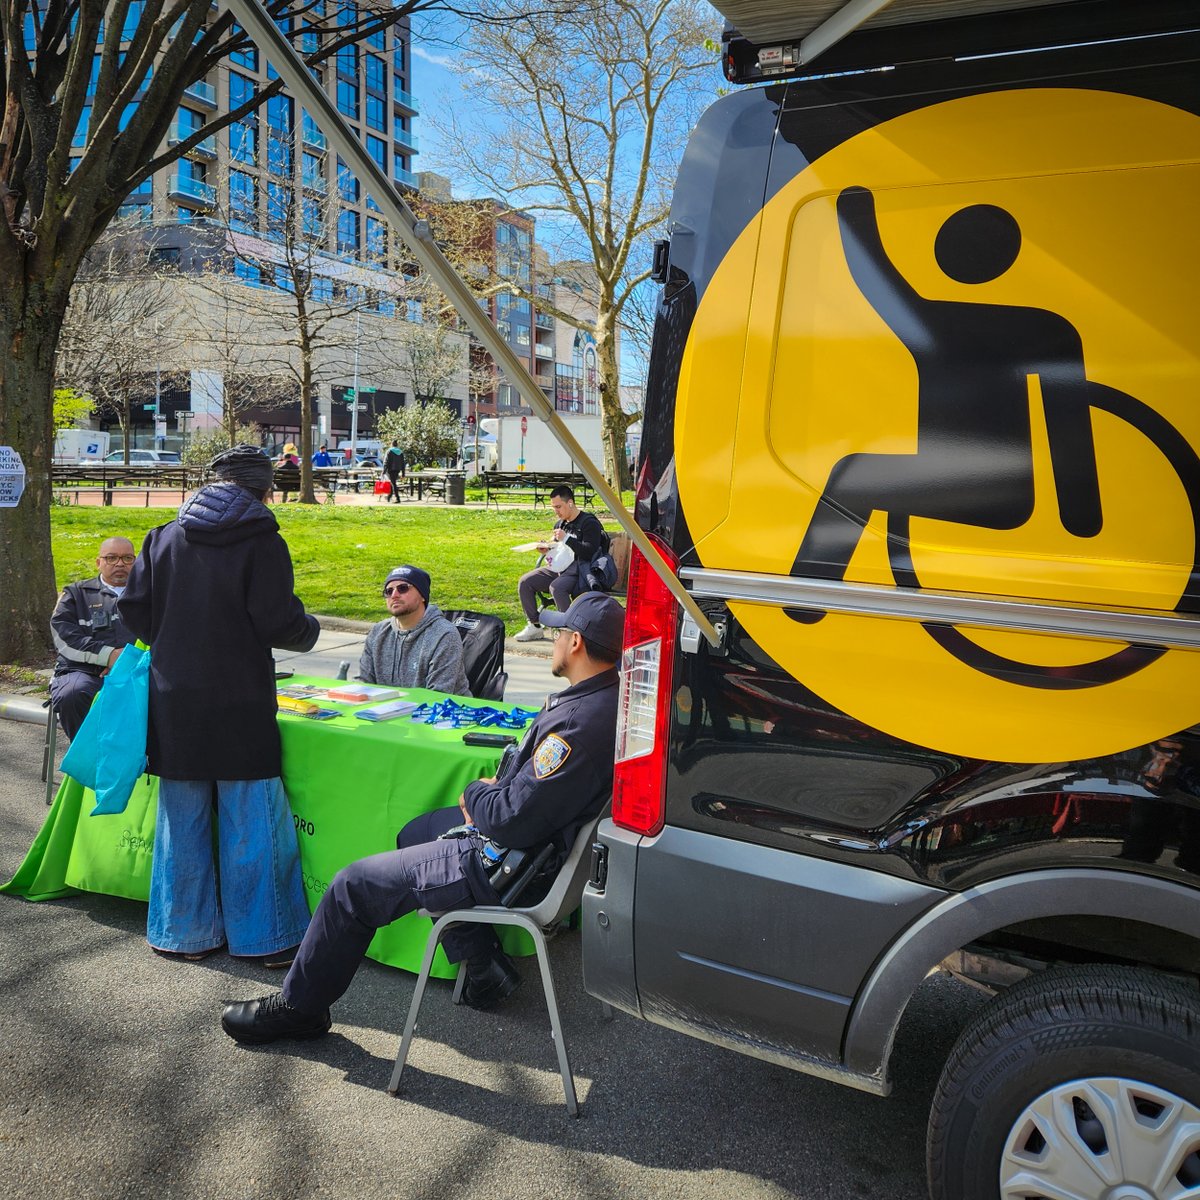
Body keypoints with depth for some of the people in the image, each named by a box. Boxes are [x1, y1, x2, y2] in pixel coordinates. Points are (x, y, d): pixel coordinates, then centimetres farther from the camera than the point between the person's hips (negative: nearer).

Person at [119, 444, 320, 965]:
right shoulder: (261, 542, -10)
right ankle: (266, 937, 14)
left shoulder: (164, 537, 5)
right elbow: (277, 624, -15)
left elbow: (134, 610, 6)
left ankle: (185, 932, 25)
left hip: (174, 702, 5)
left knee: (182, 820, 14)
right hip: (240, 705, -4)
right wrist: (310, 629, 6)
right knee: (251, 820, 5)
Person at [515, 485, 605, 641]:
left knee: (556, 587, -37)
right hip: (559, 567, 8)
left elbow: (590, 552, -18)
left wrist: (567, 539, -22)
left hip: (579, 569, -8)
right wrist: (547, 548, 4)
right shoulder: (560, 524, 17)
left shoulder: (589, 523, -8)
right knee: (525, 582, -7)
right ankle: (534, 626, -1)